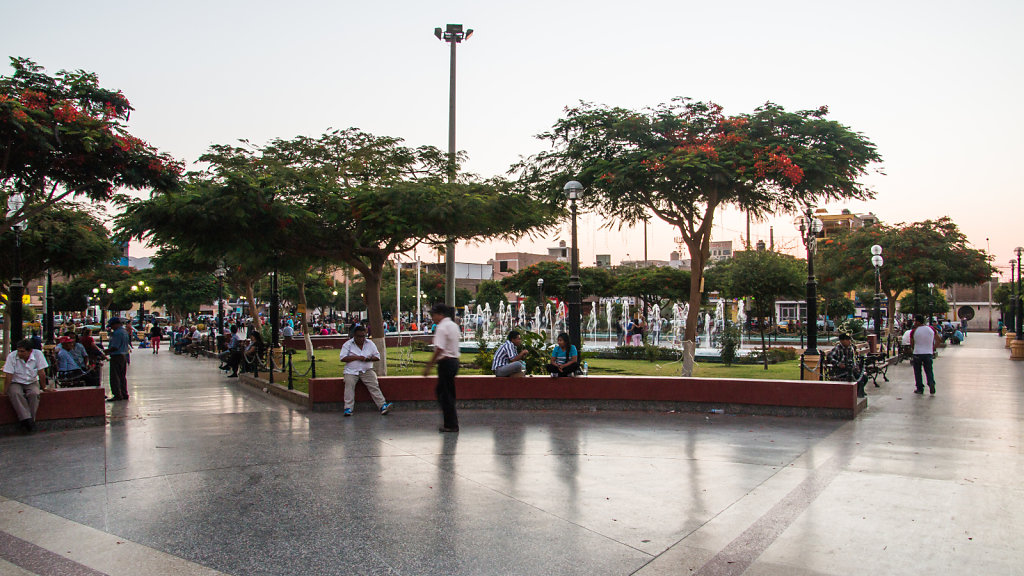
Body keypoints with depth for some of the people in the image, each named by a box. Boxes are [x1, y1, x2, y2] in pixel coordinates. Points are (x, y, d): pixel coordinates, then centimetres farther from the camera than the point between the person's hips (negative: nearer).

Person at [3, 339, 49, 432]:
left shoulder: (38, 354, -14)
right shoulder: (12, 356, -15)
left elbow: (41, 373, -8)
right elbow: (8, 376, -12)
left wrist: (43, 388, -3)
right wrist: (5, 392, -13)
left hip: (32, 382, 0)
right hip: (16, 383, 0)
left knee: (34, 393, -31)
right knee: (15, 393, -33)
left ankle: (29, 420, -25)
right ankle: (27, 419, -36)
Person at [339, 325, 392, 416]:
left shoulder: (370, 344, 13)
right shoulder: (347, 344, 6)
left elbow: (377, 357, 12)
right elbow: (342, 358, -5)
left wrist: (368, 359, -8)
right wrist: (357, 357, -12)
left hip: (367, 370, 1)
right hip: (351, 371, -1)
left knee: (374, 385, -21)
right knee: (349, 383, -28)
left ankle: (383, 405, -29)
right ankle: (348, 408, -31)